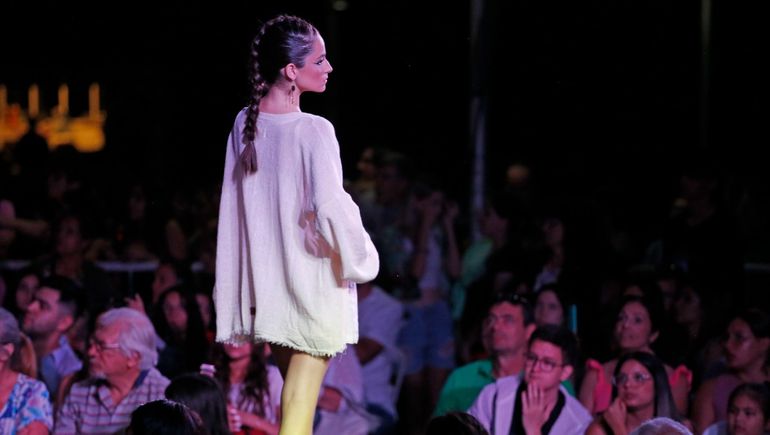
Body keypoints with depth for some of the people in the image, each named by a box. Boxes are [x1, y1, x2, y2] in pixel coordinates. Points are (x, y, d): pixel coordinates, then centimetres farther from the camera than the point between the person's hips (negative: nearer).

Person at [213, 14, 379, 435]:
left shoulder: (244, 125, 2)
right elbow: (329, 205, -27)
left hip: (267, 285, 6)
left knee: (294, 388, 19)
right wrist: (360, 257, -10)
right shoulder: (314, 131, -18)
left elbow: (233, 205, 8)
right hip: (313, 281, -6)